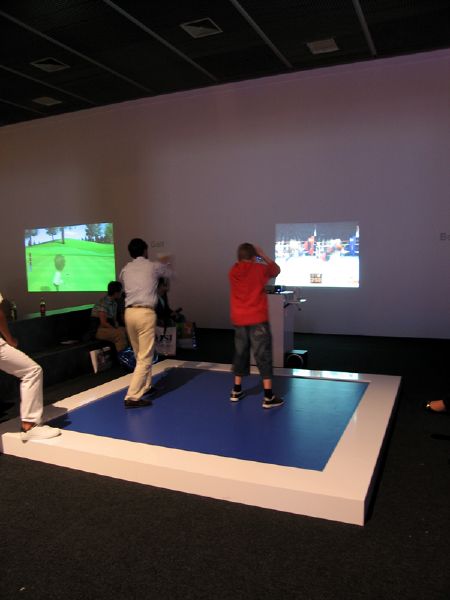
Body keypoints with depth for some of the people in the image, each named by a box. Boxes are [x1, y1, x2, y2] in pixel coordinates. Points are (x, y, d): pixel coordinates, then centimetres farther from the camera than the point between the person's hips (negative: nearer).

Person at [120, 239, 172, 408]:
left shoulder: (125, 270, 12)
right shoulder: (153, 267, 2)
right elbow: (169, 272, 23)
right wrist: (165, 262, 47)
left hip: (129, 313, 6)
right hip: (145, 313, -6)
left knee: (140, 355, 21)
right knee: (145, 357, -3)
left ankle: (145, 387, 34)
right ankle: (132, 397, -7)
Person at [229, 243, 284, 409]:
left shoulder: (233, 272, 4)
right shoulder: (259, 269, -5)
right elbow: (276, 269, 14)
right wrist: (262, 254, 19)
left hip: (239, 321, 4)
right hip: (258, 319, -4)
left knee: (240, 354, 17)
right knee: (263, 356, -1)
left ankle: (236, 391, 25)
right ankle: (268, 397, 0)